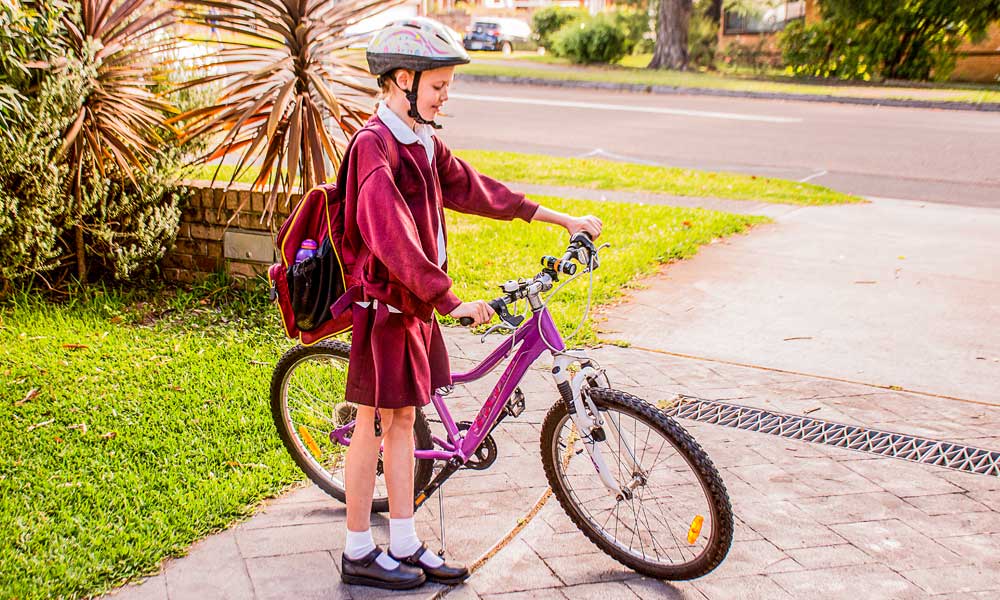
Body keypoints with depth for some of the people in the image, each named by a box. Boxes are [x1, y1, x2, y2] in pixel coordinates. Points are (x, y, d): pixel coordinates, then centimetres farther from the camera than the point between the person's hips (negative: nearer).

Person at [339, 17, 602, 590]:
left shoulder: (424, 143, 10)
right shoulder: (374, 146, -18)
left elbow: (477, 190, 16)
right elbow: (394, 240, -26)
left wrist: (563, 218, 16)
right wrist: (452, 301, -28)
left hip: (418, 305, 9)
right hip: (385, 305, -9)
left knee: (403, 419, 13)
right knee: (375, 424, 1)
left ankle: (405, 546, 22)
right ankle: (359, 554, 15)